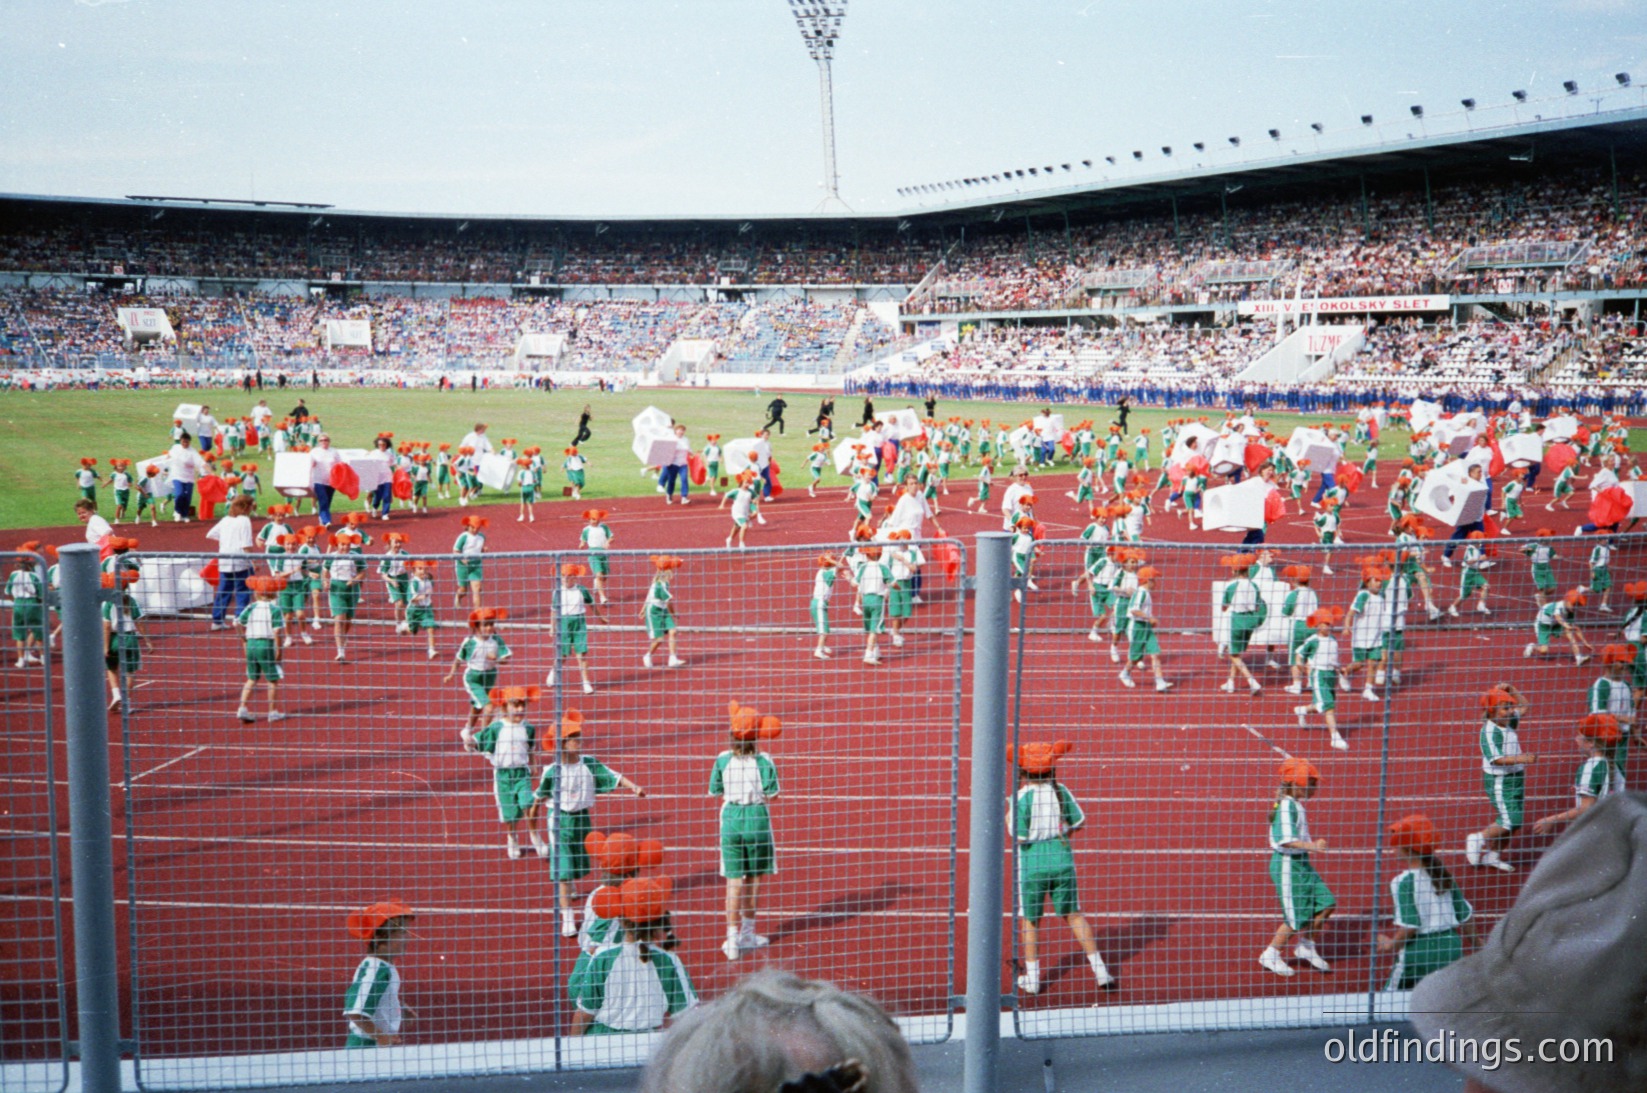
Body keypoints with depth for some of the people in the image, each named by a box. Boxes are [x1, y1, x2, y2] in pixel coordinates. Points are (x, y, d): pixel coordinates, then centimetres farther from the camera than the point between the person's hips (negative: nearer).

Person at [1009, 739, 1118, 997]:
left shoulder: (1022, 797, -15)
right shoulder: (1061, 791, -3)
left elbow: (1019, 838, -17)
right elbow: (1078, 821, 7)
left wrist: (1008, 820, 0)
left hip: (1032, 865, -3)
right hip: (1062, 862, 3)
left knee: (1030, 920, 11)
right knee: (1074, 915, 13)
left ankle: (1032, 979, 15)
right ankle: (1101, 971, 13)